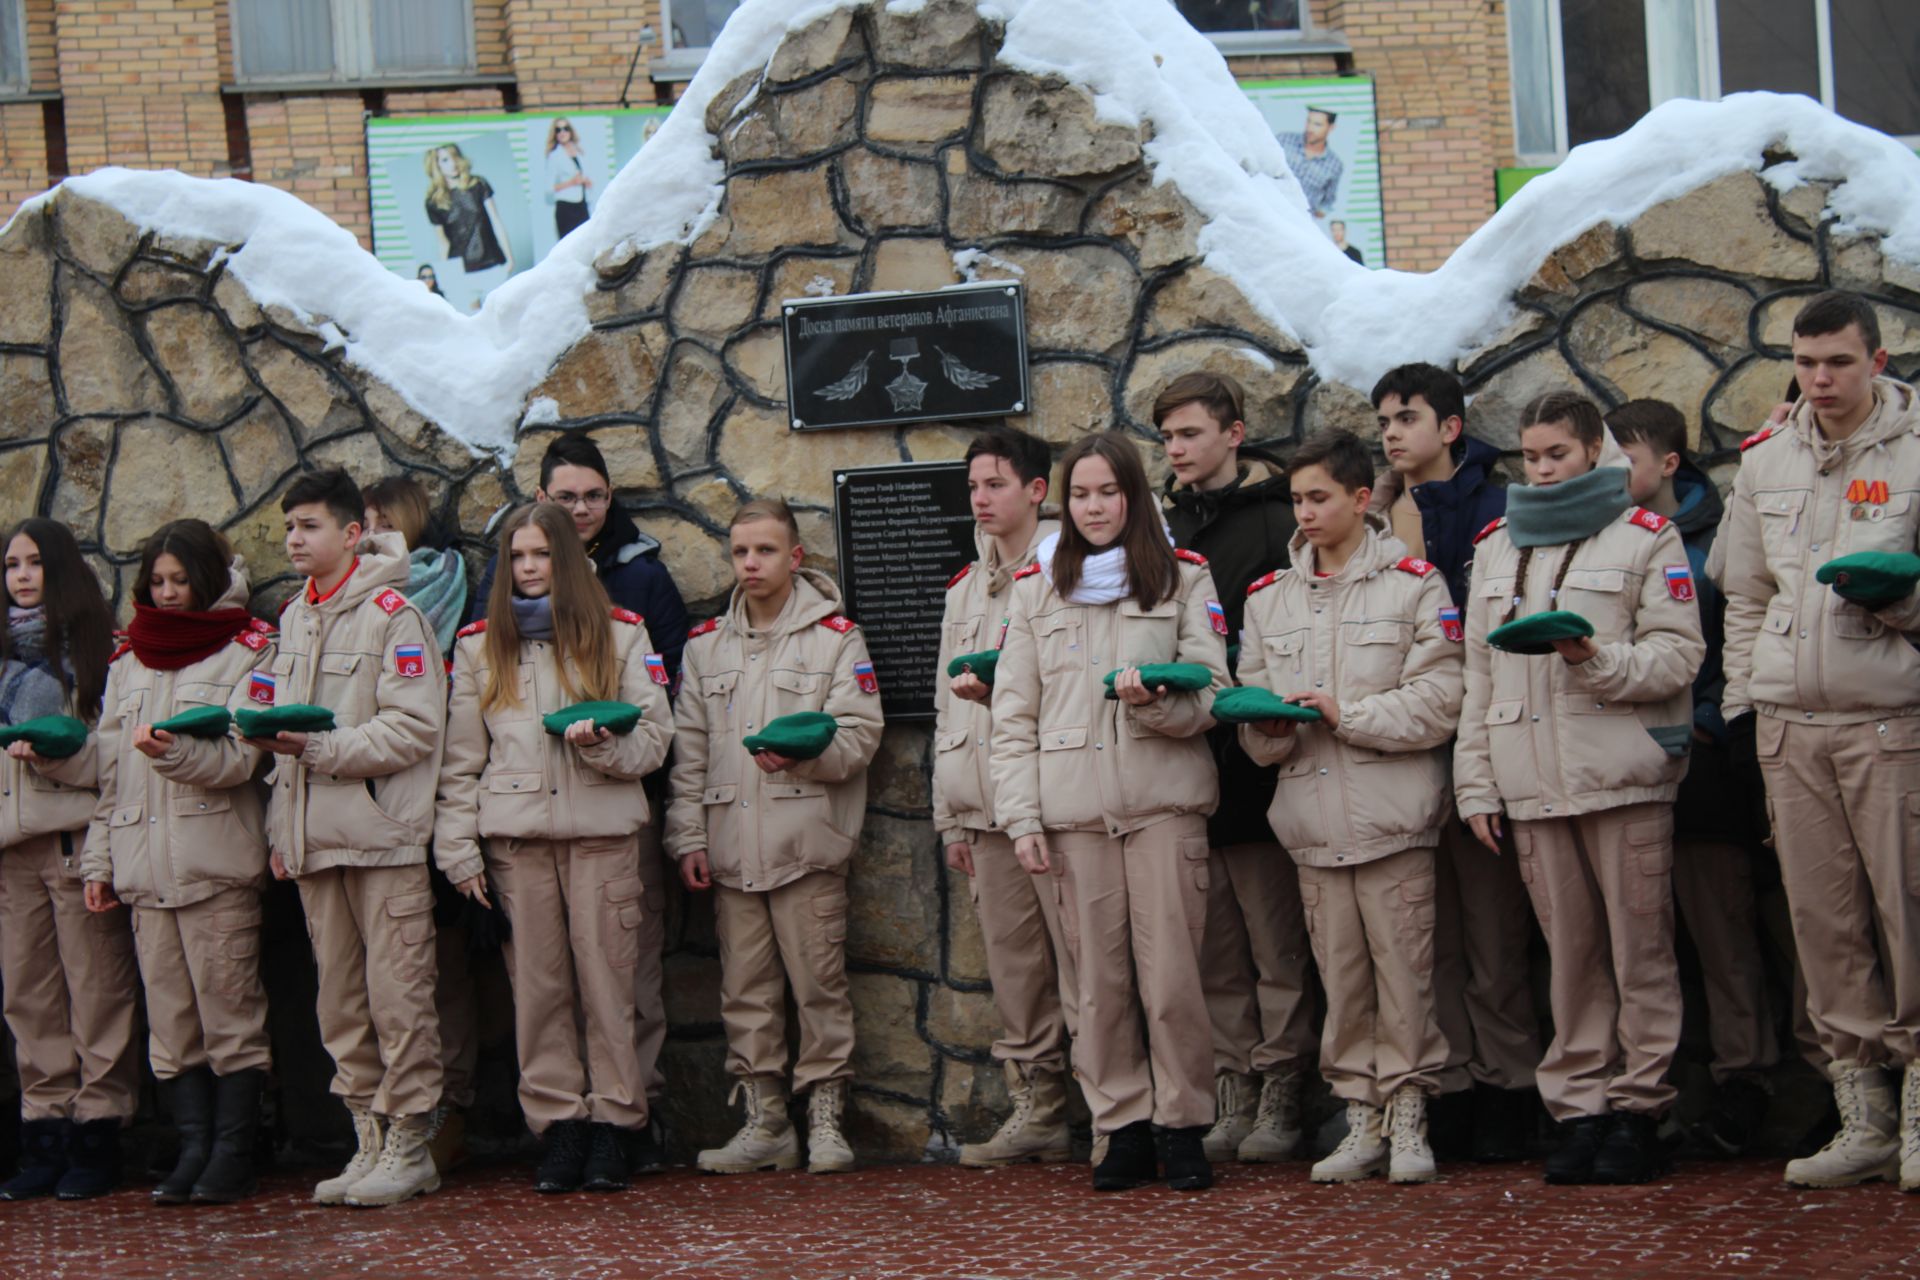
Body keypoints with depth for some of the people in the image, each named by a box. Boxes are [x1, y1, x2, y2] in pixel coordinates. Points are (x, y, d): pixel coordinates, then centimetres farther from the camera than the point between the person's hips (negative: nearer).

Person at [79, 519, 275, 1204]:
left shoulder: (248, 654, 3)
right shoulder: (127, 663, 20)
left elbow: (239, 759, -8)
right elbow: (110, 769, 20)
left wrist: (176, 753, -26)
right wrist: (100, 859, 14)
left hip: (217, 862, -5)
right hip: (144, 863, 5)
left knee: (229, 1012, -5)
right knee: (169, 1019, 4)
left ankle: (232, 1154, 0)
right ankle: (194, 1149, 8)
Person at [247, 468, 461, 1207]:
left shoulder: (391, 615, -7)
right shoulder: (293, 620, 18)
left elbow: (414, 729, -14)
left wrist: (320, 748, -18)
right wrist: (280, 828, 12)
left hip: (384, 838, -7)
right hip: (315, 840, 7)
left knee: (398, 996, -5)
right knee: (340, 1001, 9)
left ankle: (410, 1145, 1)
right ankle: (371, 1141, 15)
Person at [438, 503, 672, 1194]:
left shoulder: (621, 634, 9)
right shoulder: (479, 645, 13)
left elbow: (655, 739, 6)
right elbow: (460, 757, 11)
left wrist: (604, 744, -15)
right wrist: (458, 851, 2)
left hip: (603, 830, -1)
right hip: (515, 833, 1)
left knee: (607, 980, -3)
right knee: (537, 983, -1)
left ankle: (611, 1123, 4)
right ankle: (559, 1124, 4)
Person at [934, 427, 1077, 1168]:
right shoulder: (965, 590, 23)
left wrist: (1007, 691, -17)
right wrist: (950, 816, 20)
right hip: (985, 806, 7)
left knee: (1079, 957, -9)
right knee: (1013, 966, 8)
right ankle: (1036, 1111, 13)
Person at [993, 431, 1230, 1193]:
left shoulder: (1184, 579, 8)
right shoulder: (1036, 587, 13)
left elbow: (1213, 693, 3)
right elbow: (1014, 712, 12)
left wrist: (1157, 702, -19)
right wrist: (1021, 816, 3)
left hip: (1164, 799, -2)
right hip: (1074, 807, 2)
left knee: (1171, 972, -6)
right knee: (1100, 976, 1)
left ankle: (1184, 1125, 4)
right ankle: (1123, 1130, 8)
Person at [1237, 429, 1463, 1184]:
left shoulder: (1414, 584, 1)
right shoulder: (1268, 597, 16)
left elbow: (1440, 699, -7)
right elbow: (1250, 705, 16)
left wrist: (1348, 714, -14)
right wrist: (1268, 731, -6)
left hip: (1391, 810, -4)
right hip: (1312, 815, 4)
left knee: (1403, 968, -3)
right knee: (1339, 973, 6)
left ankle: (1408, 1118, 7)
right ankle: (1362, 1121, 13)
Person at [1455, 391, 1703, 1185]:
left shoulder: (1645, 537, 5)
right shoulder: (1496, 549, 19)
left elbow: (1679, 654, -3)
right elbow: (1478, 673, 18)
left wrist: (1600, 659, -20)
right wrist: (1476, 784, 12)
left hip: (1623, 777, -4)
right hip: (1532, 786, 4)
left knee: (1639, 947, -3)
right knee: (1570, 952, 5)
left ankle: (1639, 1108, 3)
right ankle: (1579, 1106, 9)